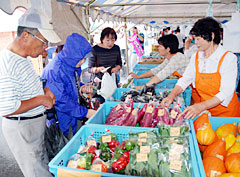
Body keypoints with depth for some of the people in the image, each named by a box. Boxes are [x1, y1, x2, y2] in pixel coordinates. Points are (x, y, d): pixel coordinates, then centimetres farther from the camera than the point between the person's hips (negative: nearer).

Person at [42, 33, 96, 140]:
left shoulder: (72, 65, -1)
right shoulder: (54, 71, -28)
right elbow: (60, 101, -28)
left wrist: (81, 87, -5)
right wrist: (85, 112, -24)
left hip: (75, 114, 8)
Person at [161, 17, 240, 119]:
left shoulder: (228, 58, -11)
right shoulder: (196, 57, 4)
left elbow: (226, 93, -19)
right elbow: (185, 79, 3)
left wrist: (201, 106, -32)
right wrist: (171, 96, -15)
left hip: (224, 112, -3)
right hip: (201, 110, 3)